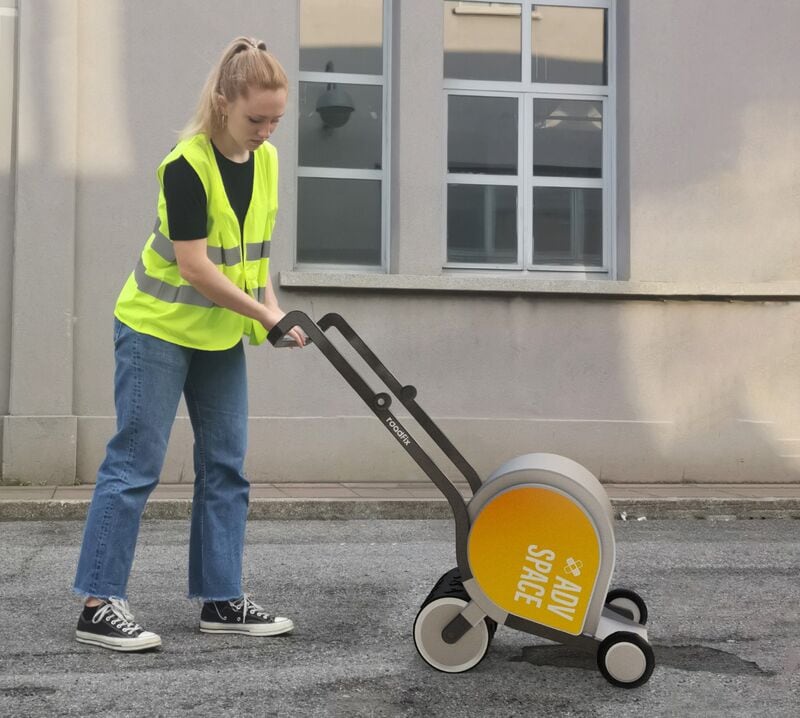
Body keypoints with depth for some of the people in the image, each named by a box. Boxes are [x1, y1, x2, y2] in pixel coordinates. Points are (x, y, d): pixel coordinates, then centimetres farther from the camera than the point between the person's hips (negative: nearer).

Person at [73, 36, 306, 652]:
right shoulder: (186, 166, -20)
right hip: (157, 330, -7)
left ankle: (222, 600, 16)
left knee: (226, 467, 8)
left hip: (221, 336, 8)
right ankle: (99, 605, 3)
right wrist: (265, 315, -19)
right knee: (136, 464, -5)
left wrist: (271, 308, -3)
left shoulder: (266, 160, 2)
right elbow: (194, 267, -22)